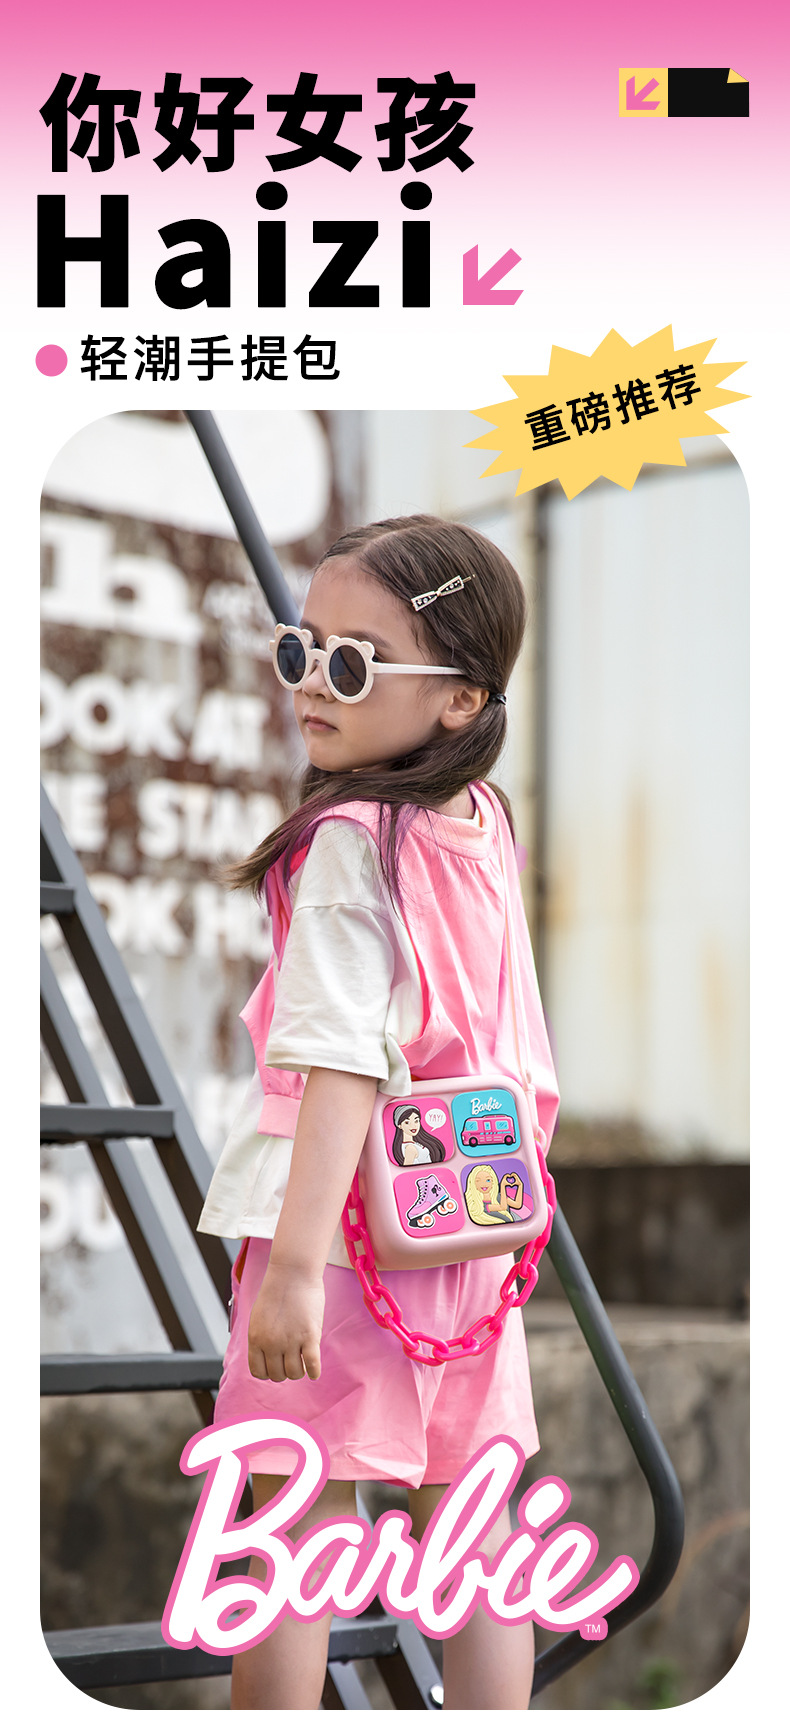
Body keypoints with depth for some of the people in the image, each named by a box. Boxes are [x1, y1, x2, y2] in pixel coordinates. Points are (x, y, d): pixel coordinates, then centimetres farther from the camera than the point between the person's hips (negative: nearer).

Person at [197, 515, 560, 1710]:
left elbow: (343, 1066, -23)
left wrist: (295, 1265, -25)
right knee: (473, 1537, 13)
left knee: (291, 1537, 2)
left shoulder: (349, 843, -15)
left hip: (350, 1227, -7)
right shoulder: (482, 824, 6)